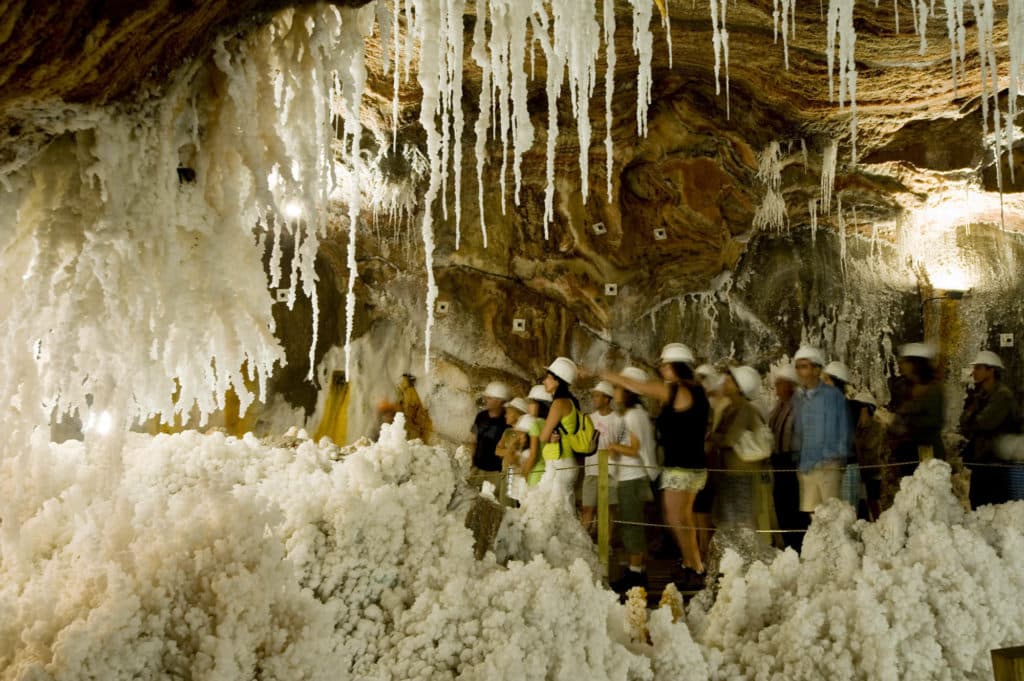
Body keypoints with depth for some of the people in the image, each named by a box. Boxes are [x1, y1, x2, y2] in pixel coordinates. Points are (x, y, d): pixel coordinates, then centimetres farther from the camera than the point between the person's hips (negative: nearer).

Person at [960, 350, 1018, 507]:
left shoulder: (1003, 395, -14)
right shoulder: (980, 394, 12)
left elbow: (984, 423, -23)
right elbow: (965, 423, 6)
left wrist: (969, 423, -3)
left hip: (995, 463, -8)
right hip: (980, 461, 8)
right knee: (977, 504, 15)